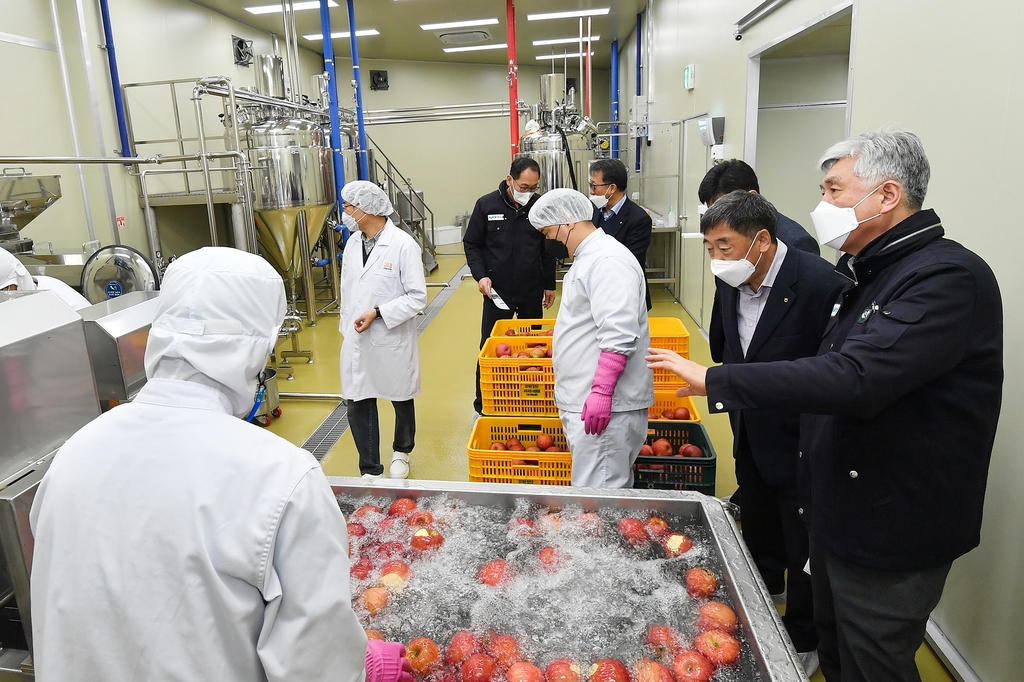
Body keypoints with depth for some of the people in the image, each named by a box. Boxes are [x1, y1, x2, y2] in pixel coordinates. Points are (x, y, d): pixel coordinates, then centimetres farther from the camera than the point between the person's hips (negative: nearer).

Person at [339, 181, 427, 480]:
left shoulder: (403, 244, -15)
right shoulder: (352, 243, 4)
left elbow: (417, 296, -15)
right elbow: (347, 290, 13)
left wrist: (378, 313, -21)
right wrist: (347, 326, 12)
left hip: (393, 340, -4)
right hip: (356, 342, 5)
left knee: (401, 401, 15)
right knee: (358, 405, 4)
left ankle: (401, 453, 41)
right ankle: (370, 470, 19)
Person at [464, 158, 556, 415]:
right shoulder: (486, 205, -6)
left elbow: (548, 249, 7)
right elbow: (471, 244, 2)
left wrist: (549, 285, 10)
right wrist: (480, 275, -11)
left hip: (532, 292, 2)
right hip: (497, 292, -1)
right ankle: (482, 407, 18)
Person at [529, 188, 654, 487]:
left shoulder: (608, 260, -16)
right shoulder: (587, 257, 18)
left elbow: (618, 336, -25)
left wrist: (601, 391, -27)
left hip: (604, 404, -10)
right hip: (584, 400, 10)